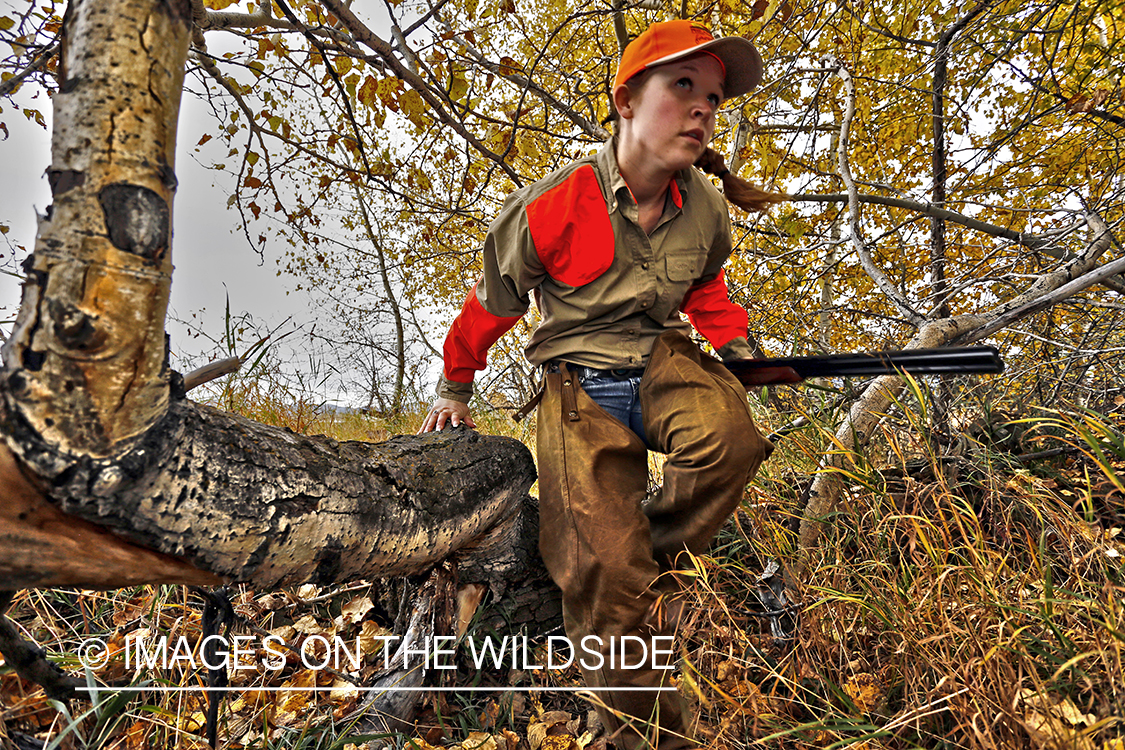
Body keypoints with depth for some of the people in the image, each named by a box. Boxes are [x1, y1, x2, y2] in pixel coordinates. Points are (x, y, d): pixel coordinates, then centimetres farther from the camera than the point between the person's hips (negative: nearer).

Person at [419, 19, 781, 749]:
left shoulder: (706, 209, -1)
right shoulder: (551, 206, -13)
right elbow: (493, 301, 3)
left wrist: (735, 344, 3)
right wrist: (455, 386, 17)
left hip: (661, 361, 4)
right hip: (580, 387, -3)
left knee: (729, 437, -32)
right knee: (607, 576, -14)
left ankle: (657, 561, -3)